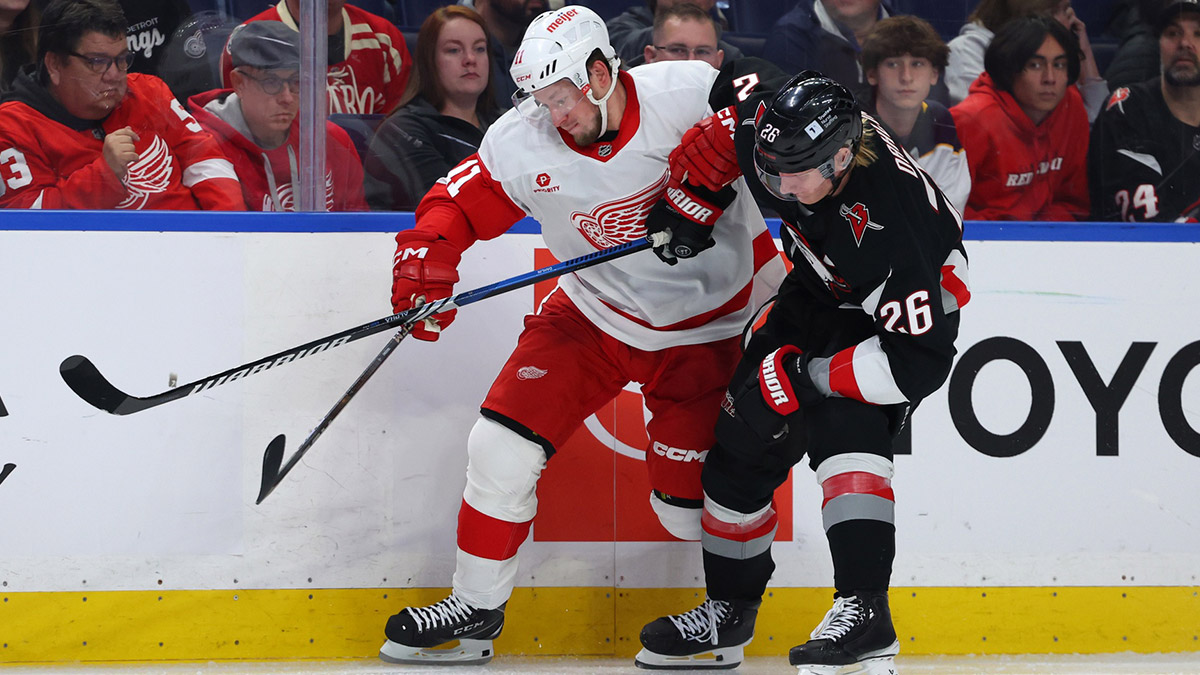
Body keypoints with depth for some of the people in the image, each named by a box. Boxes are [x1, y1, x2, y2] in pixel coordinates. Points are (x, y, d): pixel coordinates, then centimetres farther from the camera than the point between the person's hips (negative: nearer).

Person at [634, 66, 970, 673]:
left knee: (841, 424, -31)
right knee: (743, 443, 8)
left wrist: (807, 377, -35)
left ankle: (865, 612, -35)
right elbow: (731, 92, 2)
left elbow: (920, 362, -39)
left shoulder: (891, 225, -41)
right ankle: (729, 610, 24)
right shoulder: (776, 119, -25)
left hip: (901, 314, -8)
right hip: (818, 290, 8)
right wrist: (691, 185, -5)